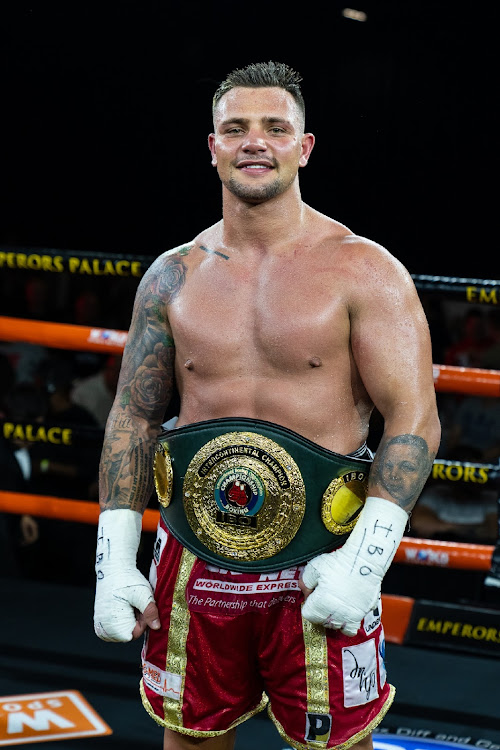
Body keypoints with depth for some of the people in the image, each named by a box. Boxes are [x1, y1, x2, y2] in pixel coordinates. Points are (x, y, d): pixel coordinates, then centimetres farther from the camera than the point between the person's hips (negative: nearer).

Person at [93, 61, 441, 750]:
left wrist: (364, 559, -20)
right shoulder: (174, 276, 5)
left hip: (319, 574, -3)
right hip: (193, 564, 3)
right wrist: (114, 559, 1)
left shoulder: (364, 271, -5)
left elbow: (414, 420, -10)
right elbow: (134, 417, 9)